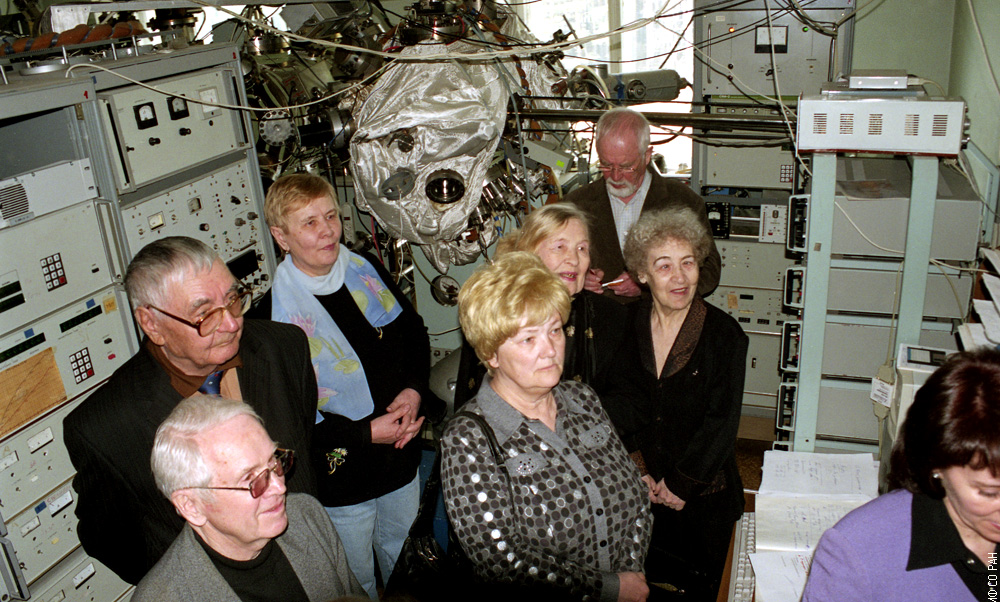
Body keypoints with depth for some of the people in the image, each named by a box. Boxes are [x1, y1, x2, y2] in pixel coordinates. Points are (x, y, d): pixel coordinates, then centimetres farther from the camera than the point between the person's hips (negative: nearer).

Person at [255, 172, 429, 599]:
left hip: (401, 457, 5)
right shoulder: (274, 316, -20)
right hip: (340, 477, -5)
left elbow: (415, 333, 9)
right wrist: (364, 433, -22)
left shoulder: (367, 273, -3)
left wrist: (415, 390, -9)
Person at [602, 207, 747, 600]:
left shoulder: (724, 333, -11)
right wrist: (637, 470, -11)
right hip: (639, 494, 2)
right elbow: (618, 403, -3)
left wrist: (681, 484, -10)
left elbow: (721, 421, -11)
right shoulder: (628, 324, -3)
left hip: (703, 495, -2)